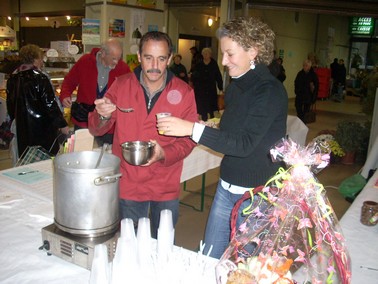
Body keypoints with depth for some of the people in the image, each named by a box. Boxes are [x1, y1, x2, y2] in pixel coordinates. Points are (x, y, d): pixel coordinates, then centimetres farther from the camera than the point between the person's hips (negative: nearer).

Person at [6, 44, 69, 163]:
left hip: (22, 128, 6)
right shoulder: (40, 78, -16)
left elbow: (10, 104, 13)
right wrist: (62, 125, -8)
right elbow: (51, 105, -16)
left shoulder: (13, 78, 4)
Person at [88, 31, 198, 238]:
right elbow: (96, 130, 1)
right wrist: (103, 116, -23)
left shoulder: (183, 93, -8)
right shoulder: (121, 85, -4)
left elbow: (188, 140, -4)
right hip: (127, 185, 1)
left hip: (166, 188, 0)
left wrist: (163, 154, -23)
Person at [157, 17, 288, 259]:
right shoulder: (236, 87, 6)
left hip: (256, 194, -7)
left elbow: (244, 143, -26)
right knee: (209, 259, 16)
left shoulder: (270, 91, -17)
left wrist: (192, 129, -29)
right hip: (227, 187, 7)